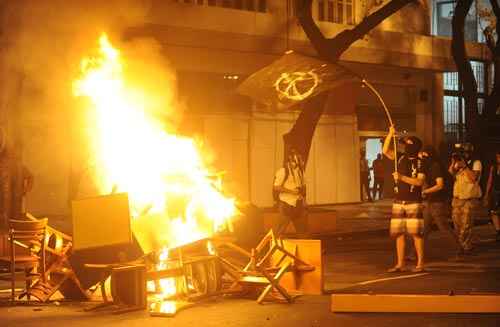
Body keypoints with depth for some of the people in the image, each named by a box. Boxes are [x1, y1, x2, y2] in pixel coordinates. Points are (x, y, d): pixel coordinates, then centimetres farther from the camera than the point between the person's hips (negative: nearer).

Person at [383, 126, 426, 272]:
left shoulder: (420, 163, -3)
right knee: (399, 233, 5)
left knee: (416, 233, -8)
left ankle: (420, 263, -2)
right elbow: (385, 151, 6)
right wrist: (390, 134, -3)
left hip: (413, 202, -5)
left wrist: (402, 178, -18)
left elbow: (420, 182, -13)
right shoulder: (401, 159, 10)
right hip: (398, 201, 5)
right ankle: (400, 264, 11)